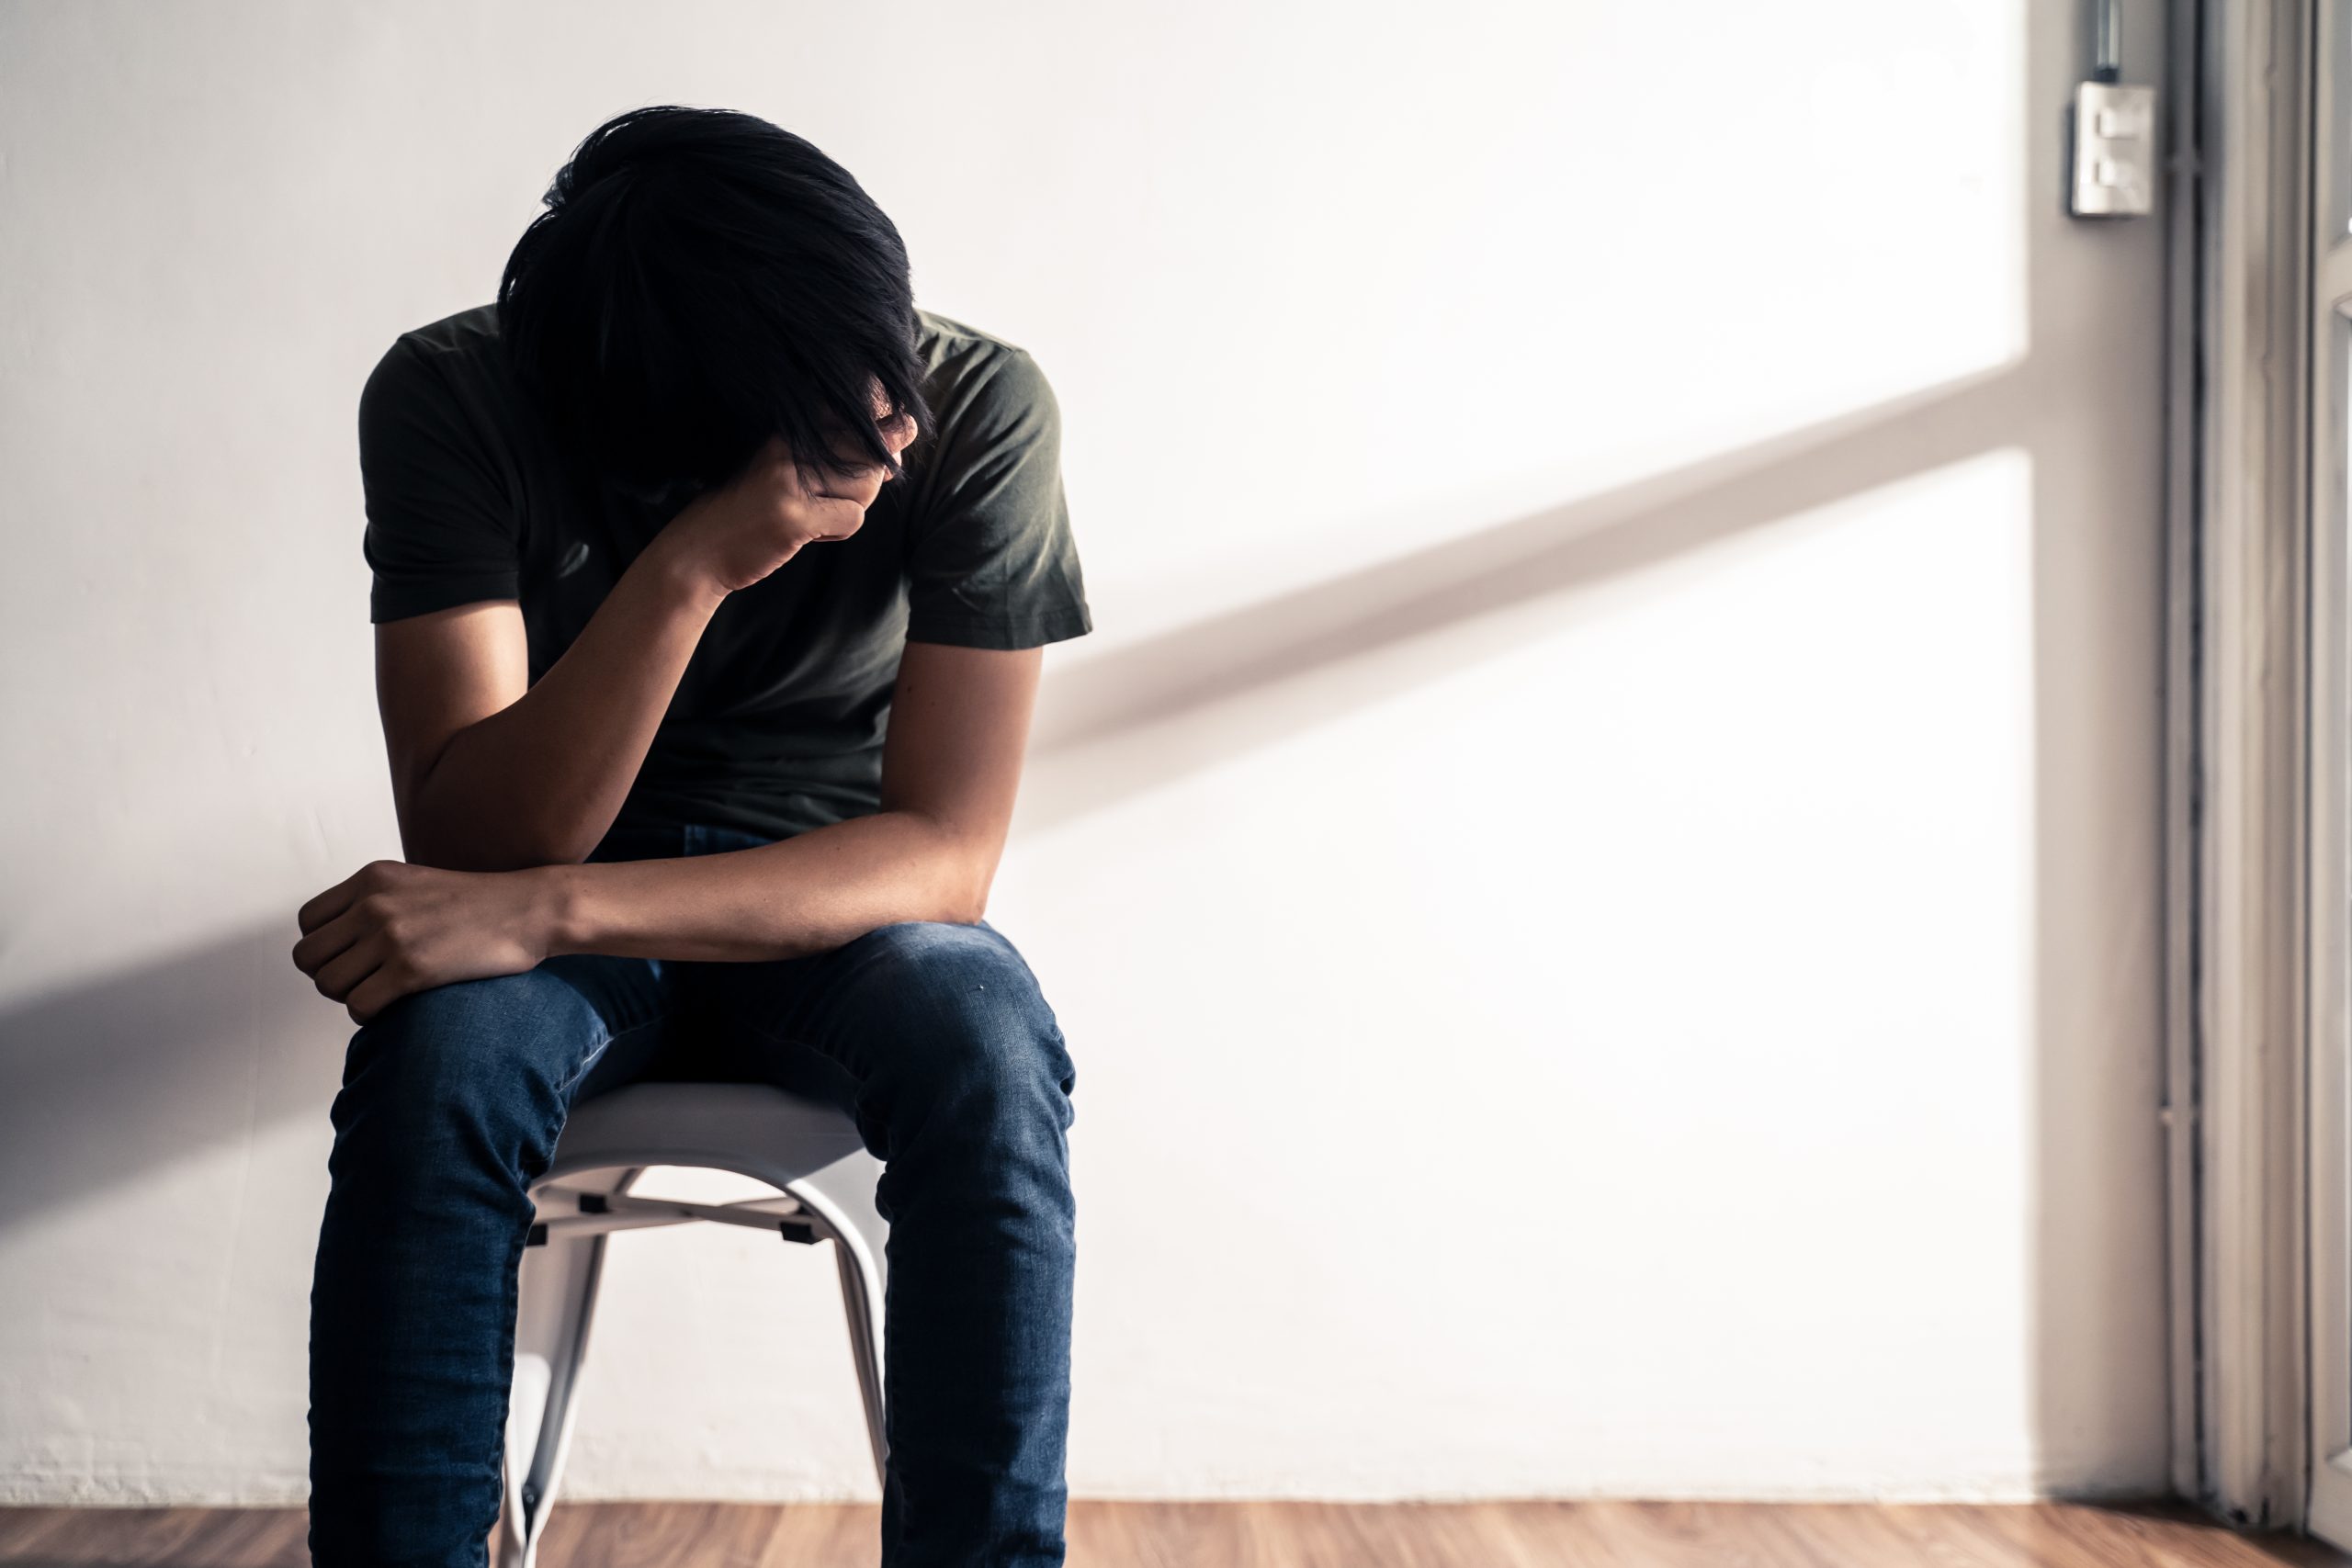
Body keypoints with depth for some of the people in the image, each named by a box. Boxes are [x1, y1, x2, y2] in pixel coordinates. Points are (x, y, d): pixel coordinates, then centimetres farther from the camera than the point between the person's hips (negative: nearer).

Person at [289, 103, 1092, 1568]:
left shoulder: (979, 405, -20)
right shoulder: (450, 401, -19)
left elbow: (947, 851, -22)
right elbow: (474, 842, -24)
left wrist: (544, 910, -33)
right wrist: (687, 570, -39)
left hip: (839, 907, 0)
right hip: (548, 928, 0)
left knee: (986, 1041, -33)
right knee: (441, 1046, -33)